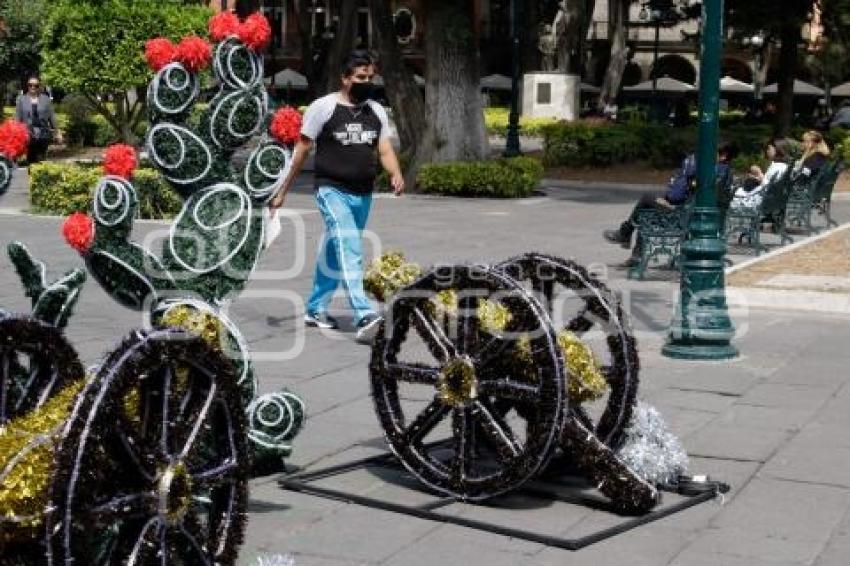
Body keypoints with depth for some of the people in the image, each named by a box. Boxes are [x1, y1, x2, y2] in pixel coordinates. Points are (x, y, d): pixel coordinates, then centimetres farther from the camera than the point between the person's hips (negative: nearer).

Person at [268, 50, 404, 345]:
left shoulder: (377, 112, 11)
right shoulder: (323, 107, -4)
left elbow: (385, 150, 4)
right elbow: (302, 151, 0)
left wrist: (396, 174, -18)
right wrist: (282, 192, 1)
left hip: (363, 194, 6)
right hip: (332, 190, -6)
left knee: (335, 253, 15)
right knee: (349, 247, -21)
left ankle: (315, 309, 29)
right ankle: (364, 315, -32)